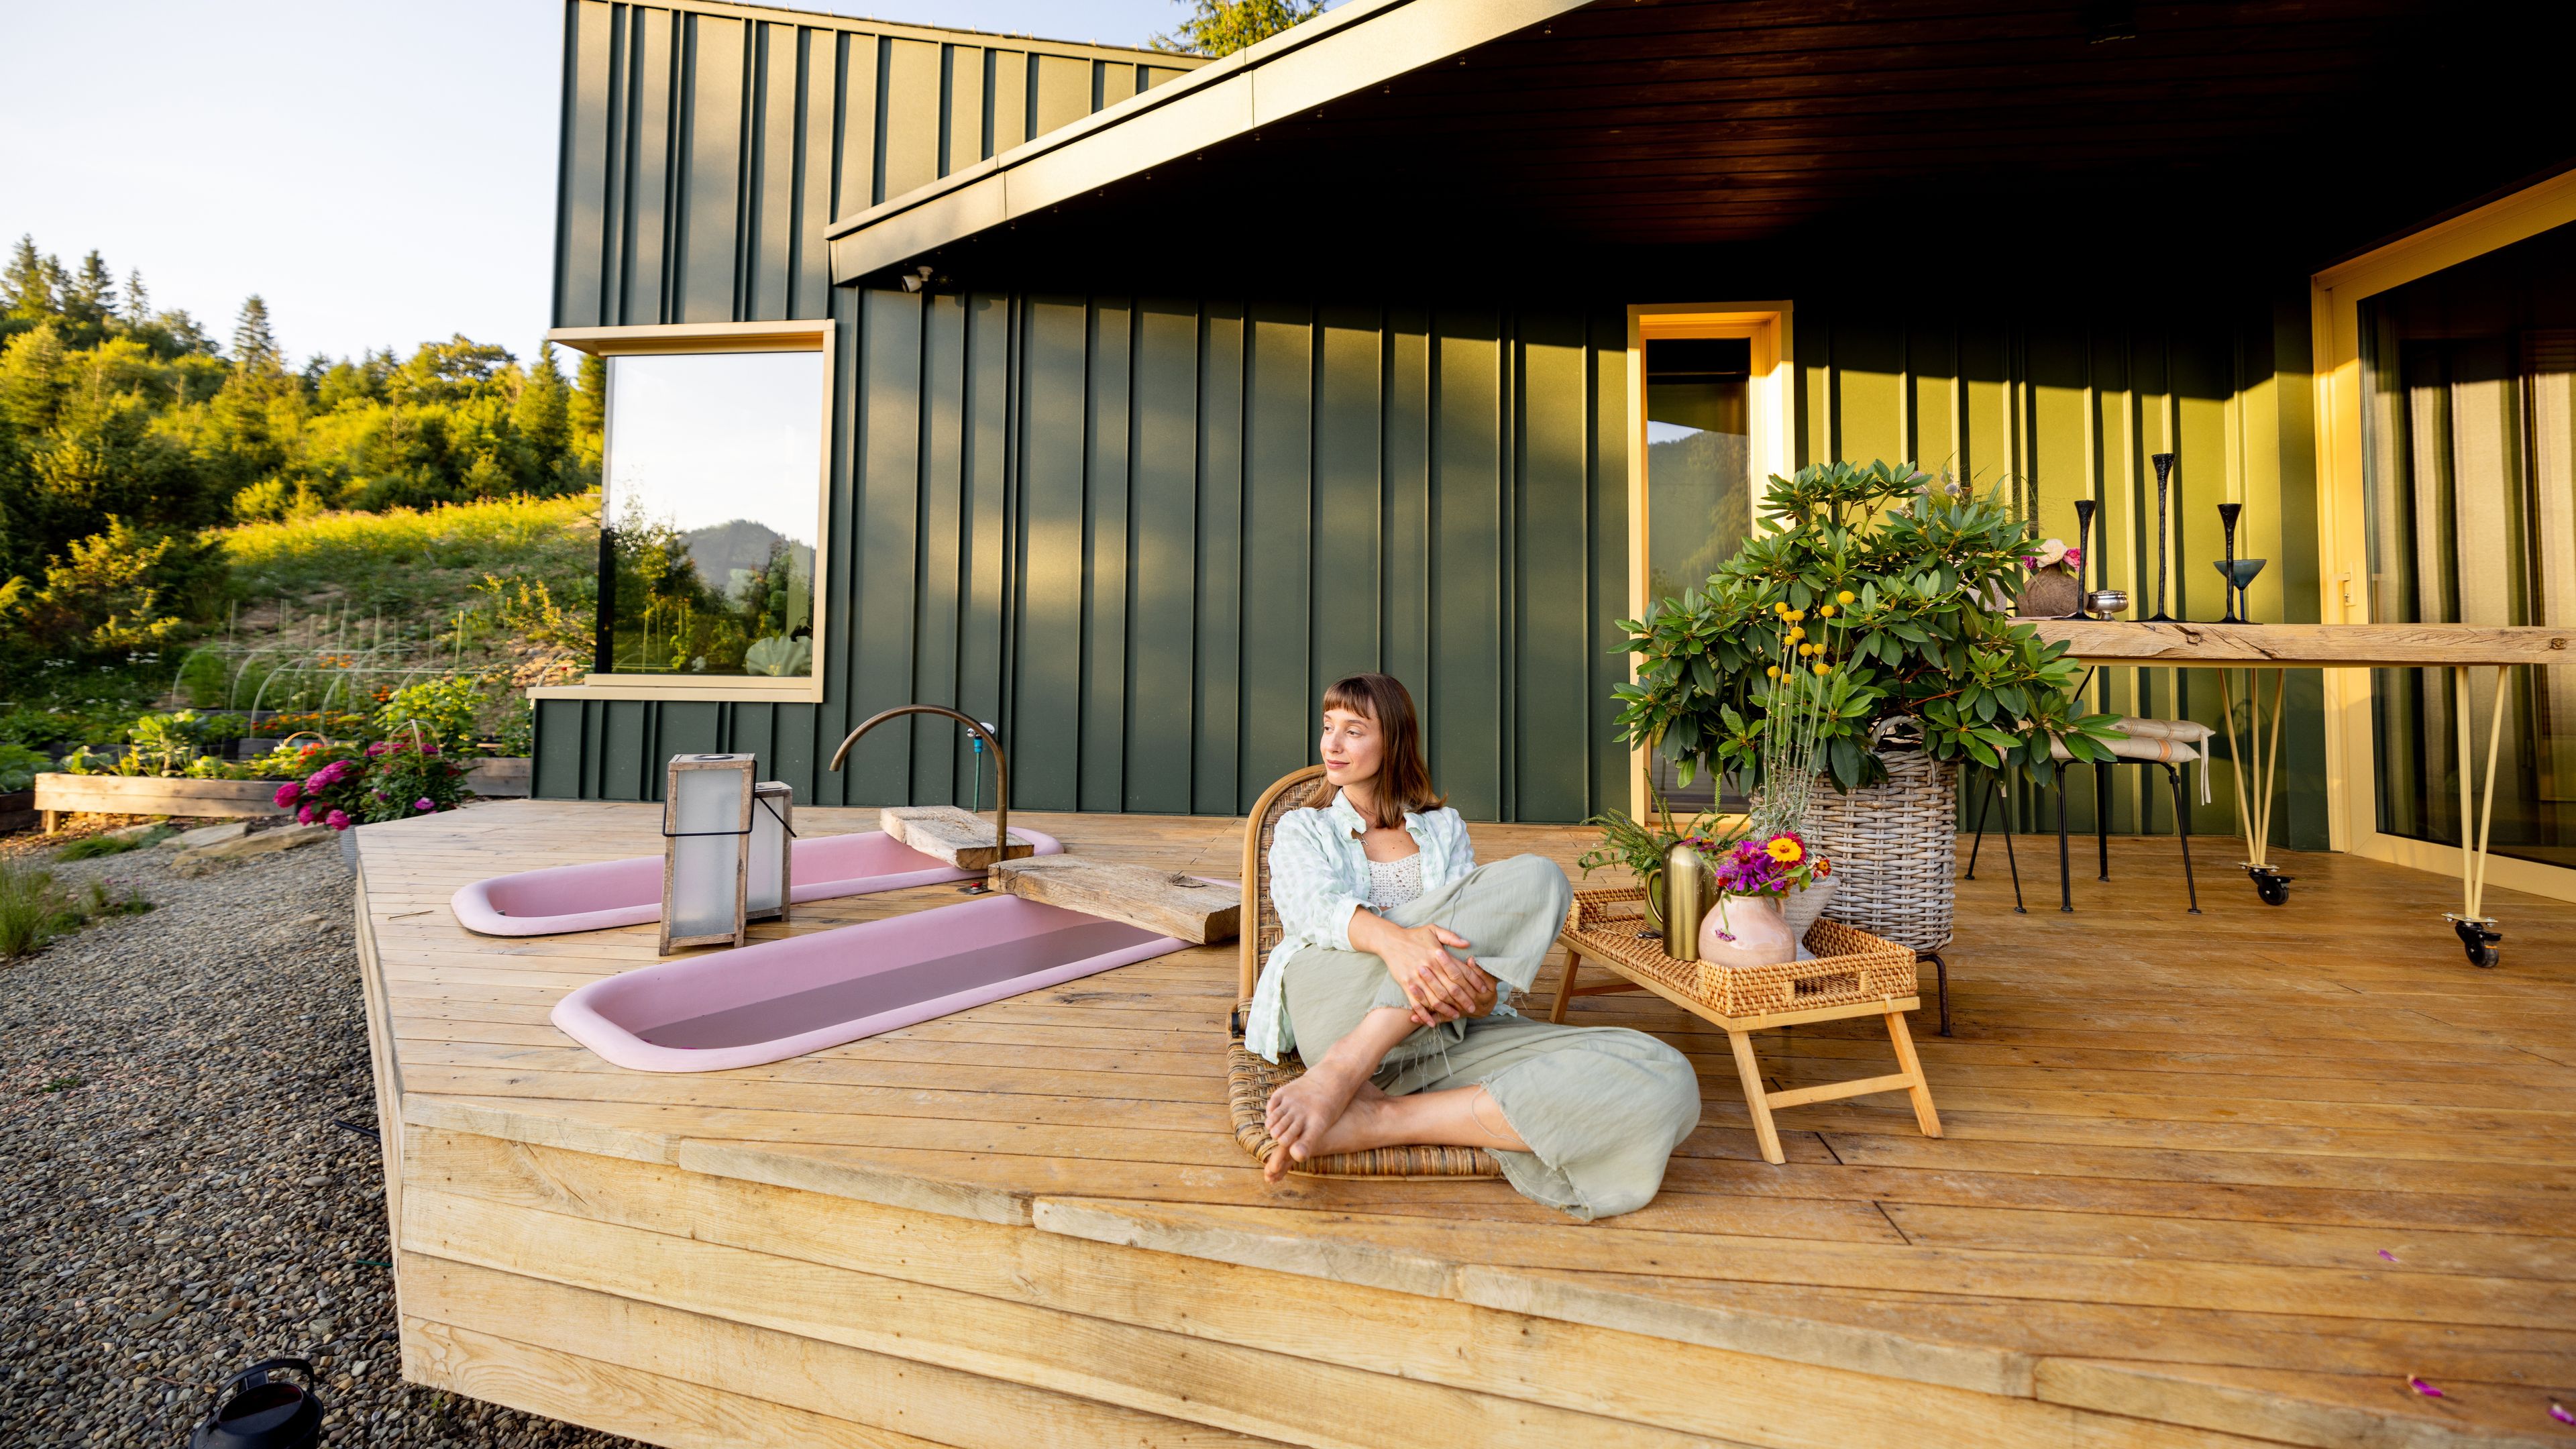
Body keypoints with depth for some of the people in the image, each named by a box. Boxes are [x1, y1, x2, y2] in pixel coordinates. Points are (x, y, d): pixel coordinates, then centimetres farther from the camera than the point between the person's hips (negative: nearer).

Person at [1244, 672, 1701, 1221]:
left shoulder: (1444, 828, 26)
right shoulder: (1301, 828, 20)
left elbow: (1467, 930, 12)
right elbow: (1316, 905, -2)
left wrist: (1482, 993, -14)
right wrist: (1394, 938, -26)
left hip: (1441, 1032, 3)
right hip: (1337, 1008, -3)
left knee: (1666, 1082, -22)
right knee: (1534, 875, -22)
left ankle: (1380, 1120, -26)